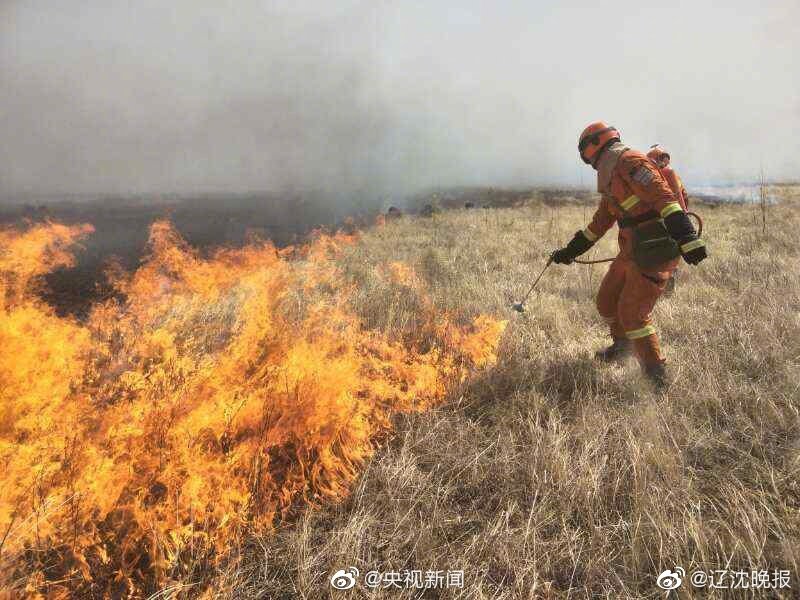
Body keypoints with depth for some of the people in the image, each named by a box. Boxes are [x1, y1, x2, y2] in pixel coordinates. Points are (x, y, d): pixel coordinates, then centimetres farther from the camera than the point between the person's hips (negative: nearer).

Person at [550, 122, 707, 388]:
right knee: (607, 300, 19)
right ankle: (622, 346, 43)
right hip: (632, 253, 10)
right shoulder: (612, 178, 19)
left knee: (633, 313, -9)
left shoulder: (631, 162, -13)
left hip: (655, 254, -10)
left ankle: (657, 376, 4)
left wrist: (687, 239, -34)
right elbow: (599, 223, 28)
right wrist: (570, 251, 31)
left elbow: (665, 198, -25)